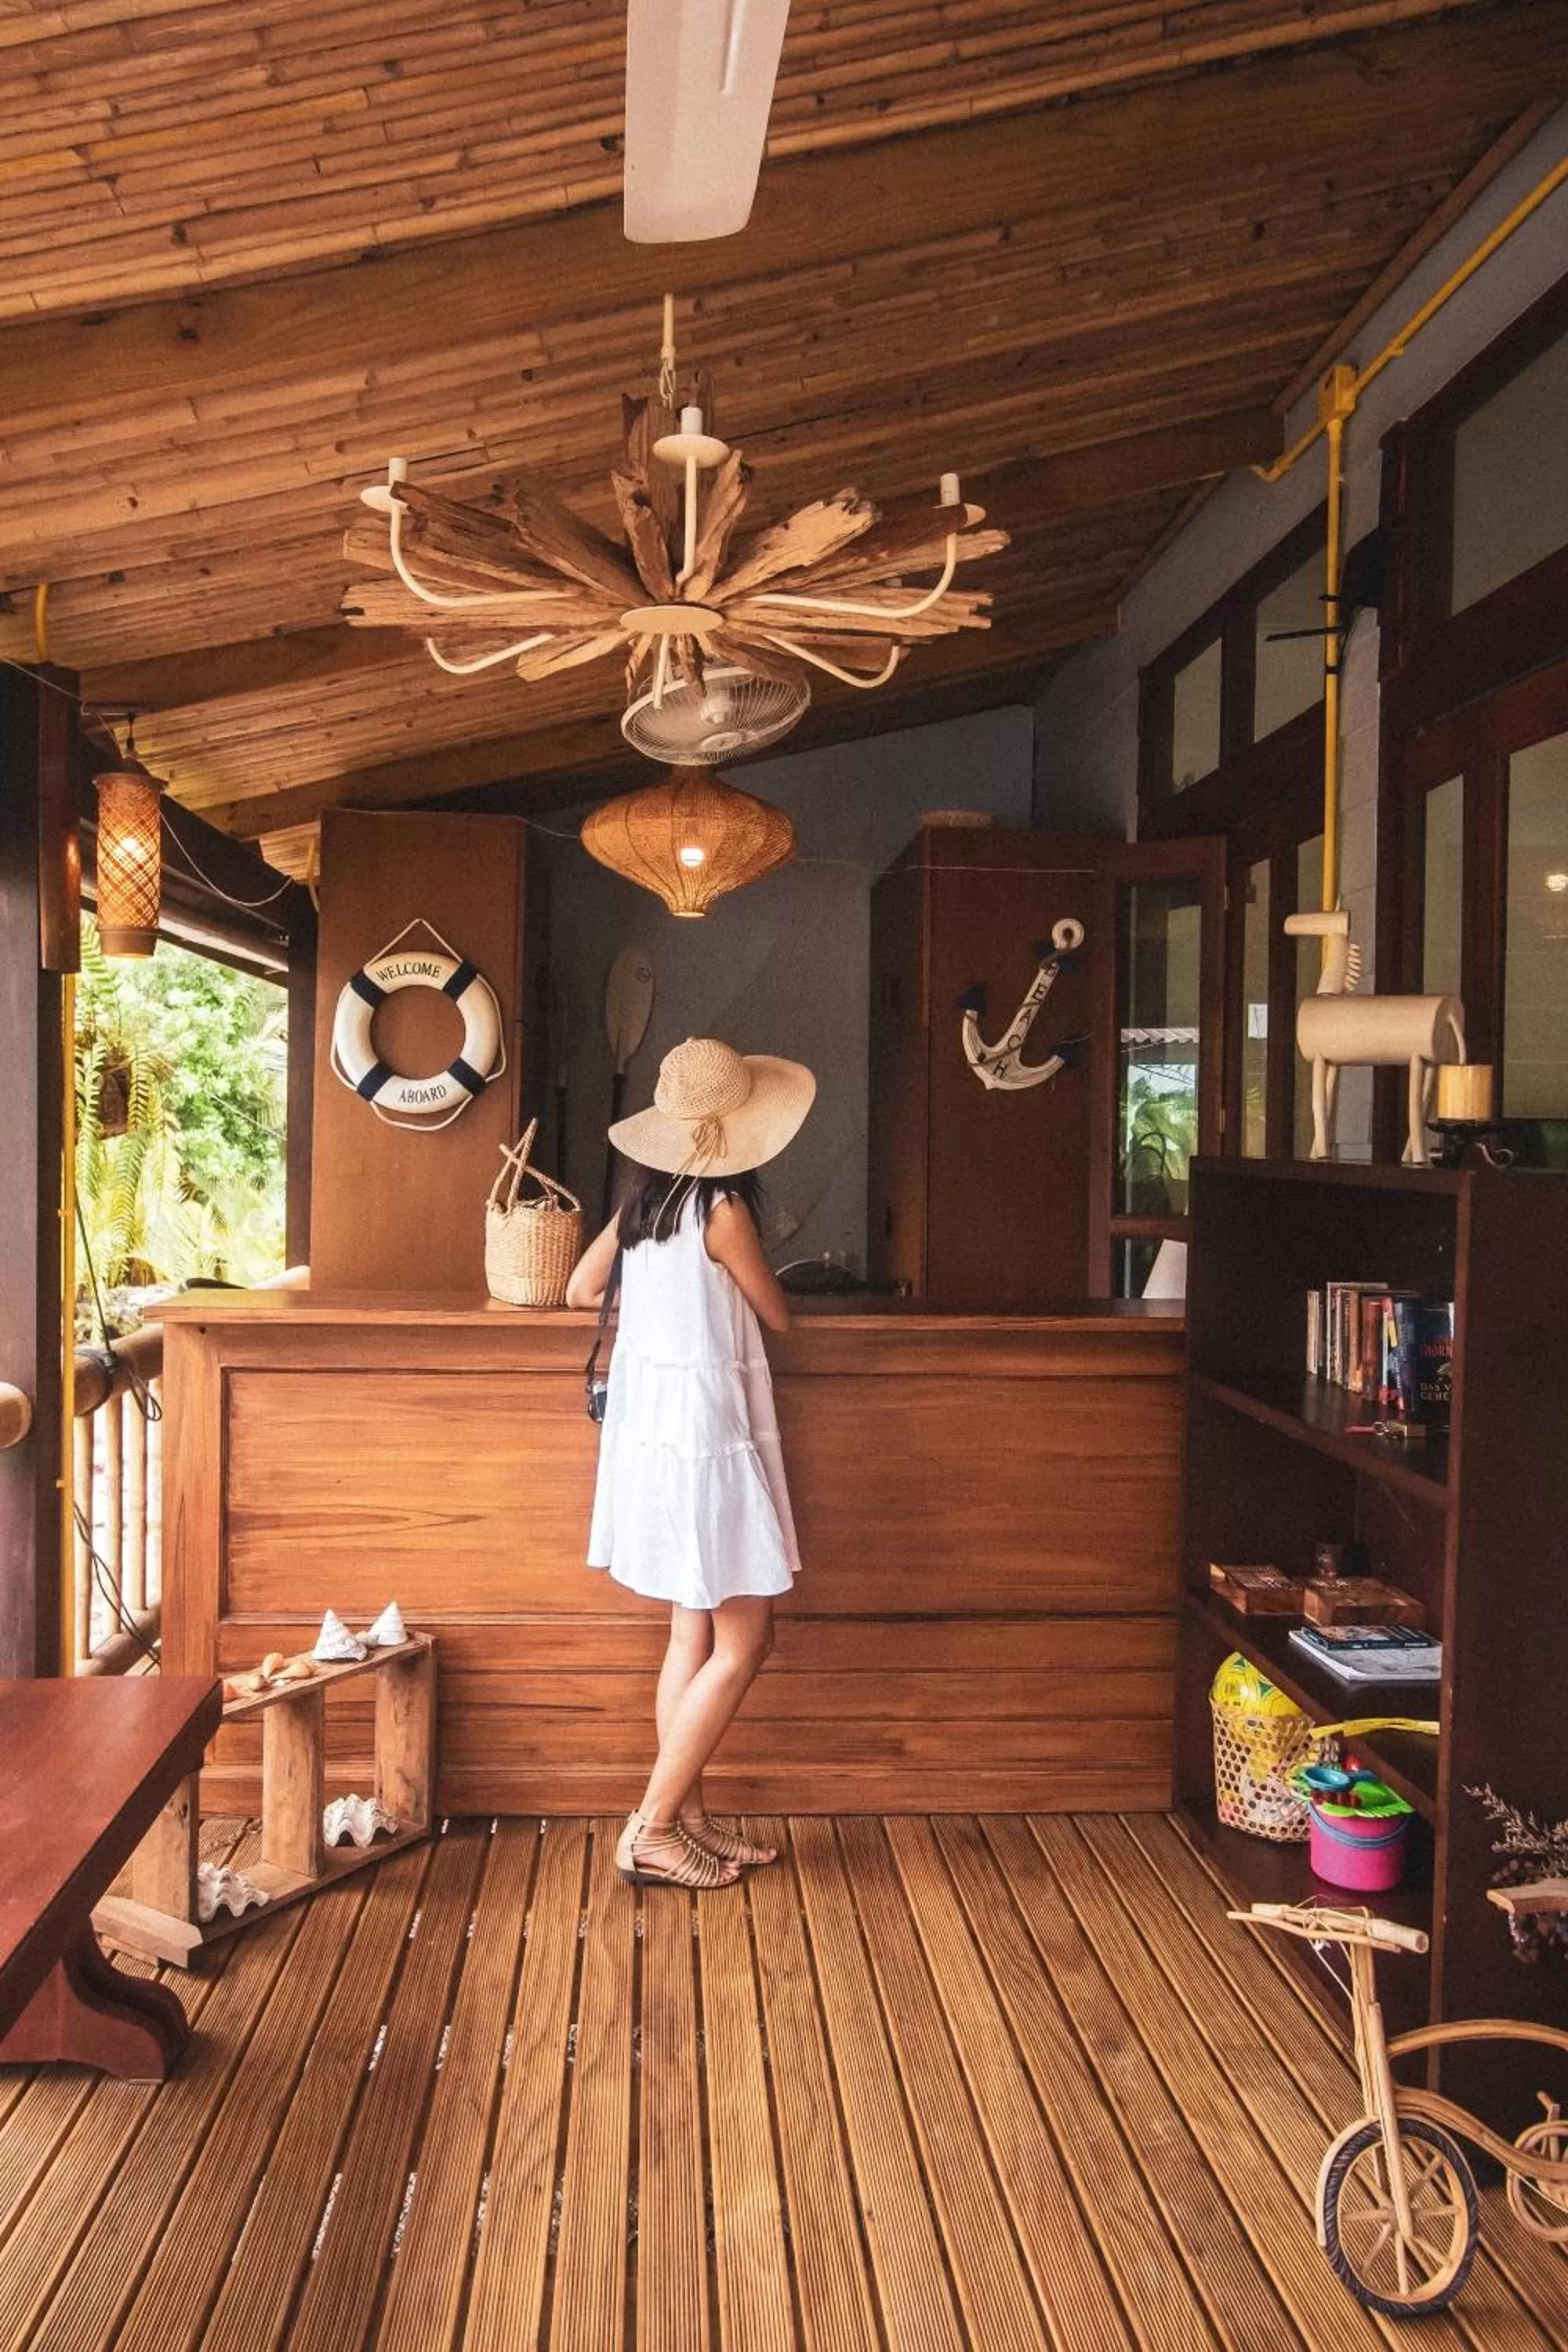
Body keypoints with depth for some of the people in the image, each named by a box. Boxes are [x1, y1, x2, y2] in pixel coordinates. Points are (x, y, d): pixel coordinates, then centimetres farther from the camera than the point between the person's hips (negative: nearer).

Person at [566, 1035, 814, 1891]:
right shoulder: (721, 1208, -17)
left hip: (648, 1426, 8)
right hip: (703, 1432, -8)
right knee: (743, 1642, 0)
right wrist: (754, 1280, 19)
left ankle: (686, 1817, 21)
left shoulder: (643, 1196, 4)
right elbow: (777, 1315, -4)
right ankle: (652, 1830, 4)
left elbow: (581, 1291, 15)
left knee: (694, 1634, 15)